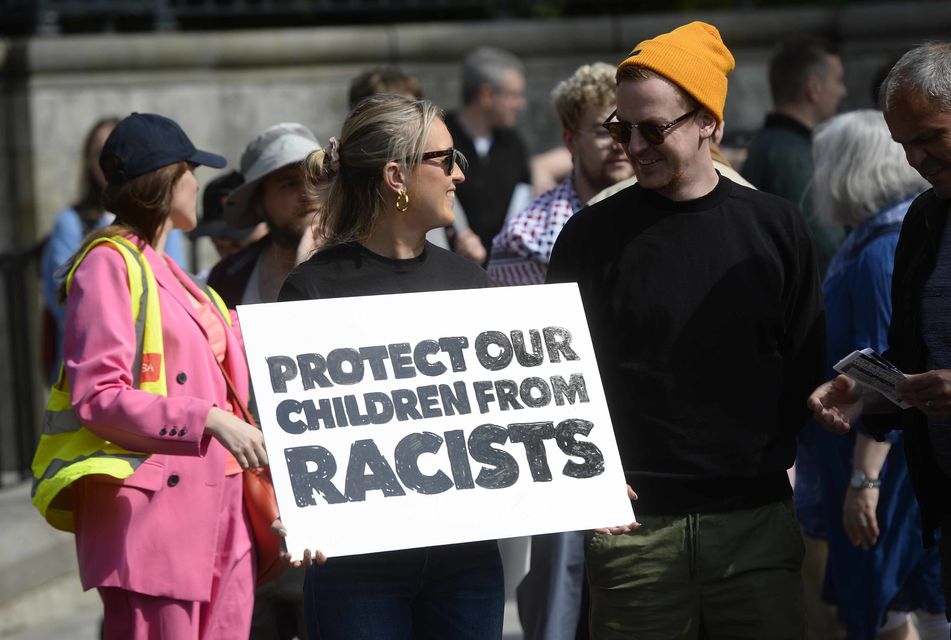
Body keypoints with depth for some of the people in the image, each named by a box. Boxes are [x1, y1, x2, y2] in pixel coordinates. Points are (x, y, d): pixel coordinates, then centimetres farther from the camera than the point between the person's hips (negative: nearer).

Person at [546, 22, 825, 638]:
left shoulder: (775, 227, 6)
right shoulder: (591, 235, 3)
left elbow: (807, 367, 10)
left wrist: (776, 464, 1)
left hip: (758, 523, 1)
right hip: (634, 526, -1)